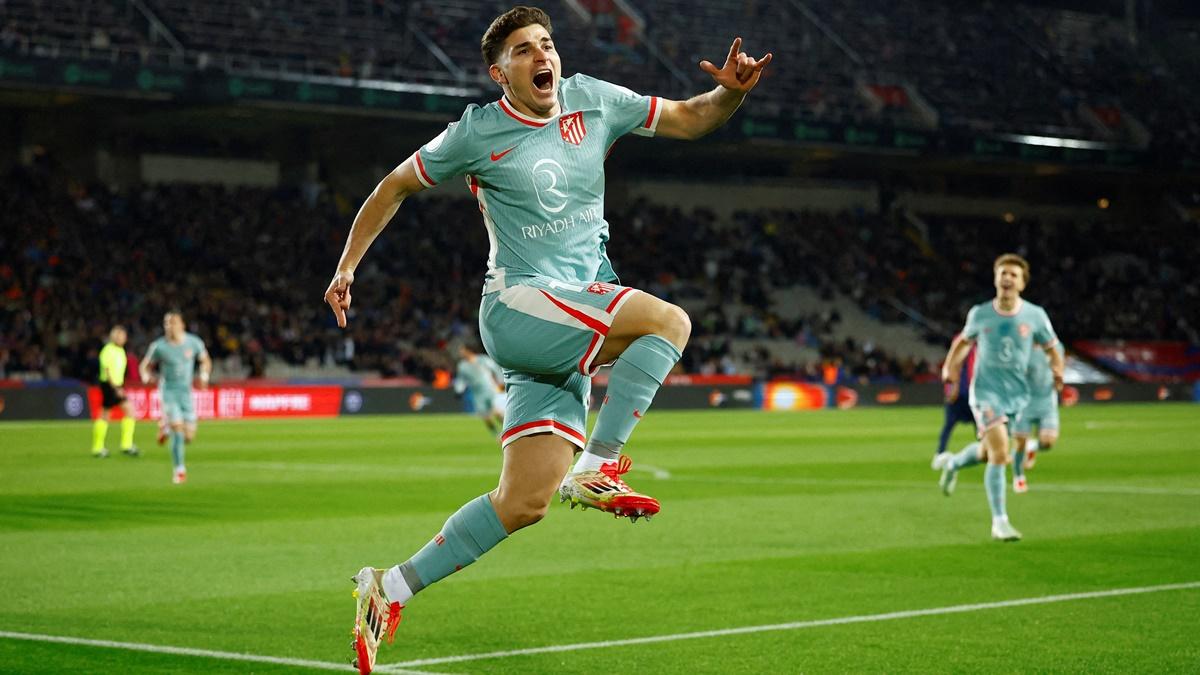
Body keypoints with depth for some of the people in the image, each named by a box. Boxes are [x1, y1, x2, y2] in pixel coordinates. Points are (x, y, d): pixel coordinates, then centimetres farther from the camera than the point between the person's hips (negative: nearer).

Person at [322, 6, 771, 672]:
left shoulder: (593, 101, 8)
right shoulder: (478, 132, -2)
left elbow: (689, 118, 15)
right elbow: (395, 186, 10)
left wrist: (731, 90, -6)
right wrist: (347, 266, 7)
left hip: (574, 327, 5)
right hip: (516, 306, -5)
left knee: (524, 500, -1)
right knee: (669, 321, -25)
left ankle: (392, 588, 7)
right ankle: (597, 468, -18)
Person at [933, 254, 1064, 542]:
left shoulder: (1035, 315, -4)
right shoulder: (979, 314, -3)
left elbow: (1051, 348, 6)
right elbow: (965, 340, 16)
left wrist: (1057, 369, -14)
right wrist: (950, 365, 0)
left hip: (1017, 394, 3)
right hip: (986, 391, -3)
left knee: (988, 452, 16)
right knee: (999, 454, -16)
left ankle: (952, 463, 50)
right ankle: (999, 522, -9)